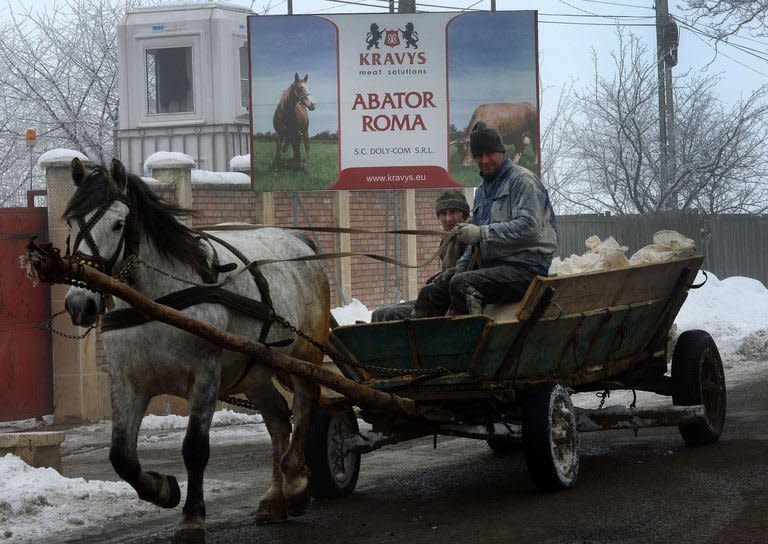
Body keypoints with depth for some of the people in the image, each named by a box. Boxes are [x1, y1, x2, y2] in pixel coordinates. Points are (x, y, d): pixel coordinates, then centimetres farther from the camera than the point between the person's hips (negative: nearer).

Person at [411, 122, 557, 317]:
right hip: (492, 266, 9)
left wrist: (482, 233, -21)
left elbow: (529, 227, -17)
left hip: (525, 269, -8)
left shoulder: (522, 180, -3)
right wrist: (463, 264, 8)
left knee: (461, 284, -31)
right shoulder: (482, 190, 24)